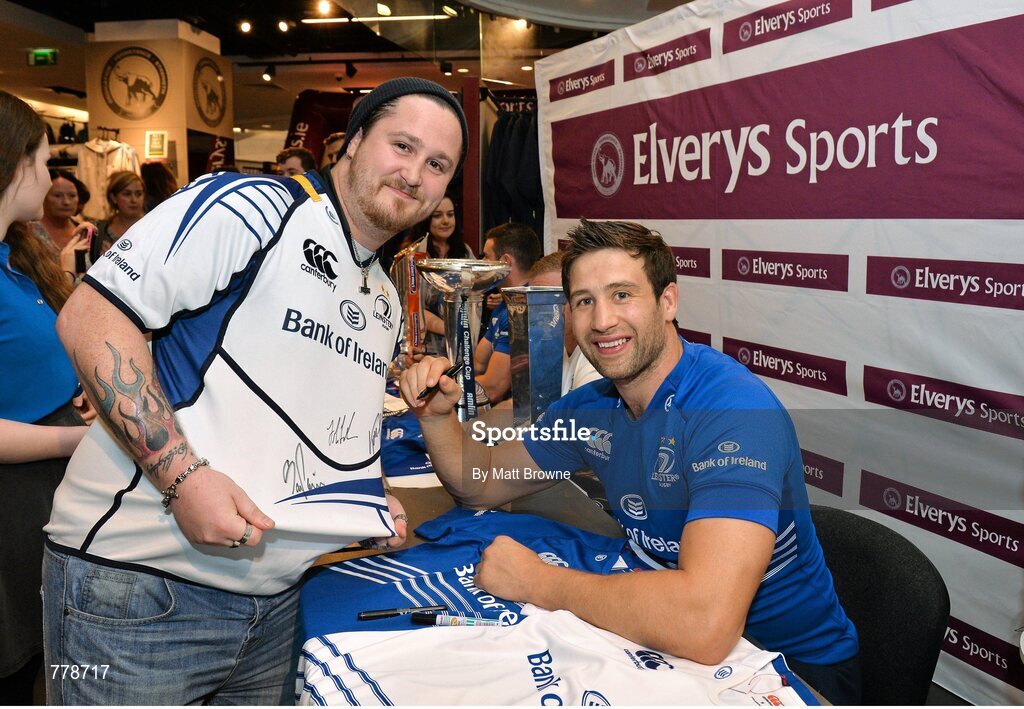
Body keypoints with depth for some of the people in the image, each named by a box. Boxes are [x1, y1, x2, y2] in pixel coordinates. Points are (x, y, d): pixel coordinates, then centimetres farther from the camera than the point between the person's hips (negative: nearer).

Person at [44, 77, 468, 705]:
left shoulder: (387, 302, 14)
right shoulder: (251, 206, -11)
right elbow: (90, 318, -17)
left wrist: (374, 501, 7)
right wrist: (182, 475, -24)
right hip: (138, 583, -7)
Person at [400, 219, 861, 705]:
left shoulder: (736, 411, -28)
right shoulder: (592, 408, -2)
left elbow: (705, 628, -40)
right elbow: (481, 484, 11)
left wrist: (537, 581, -26)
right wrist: (436, 415, -10)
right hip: (667, 637, 6)